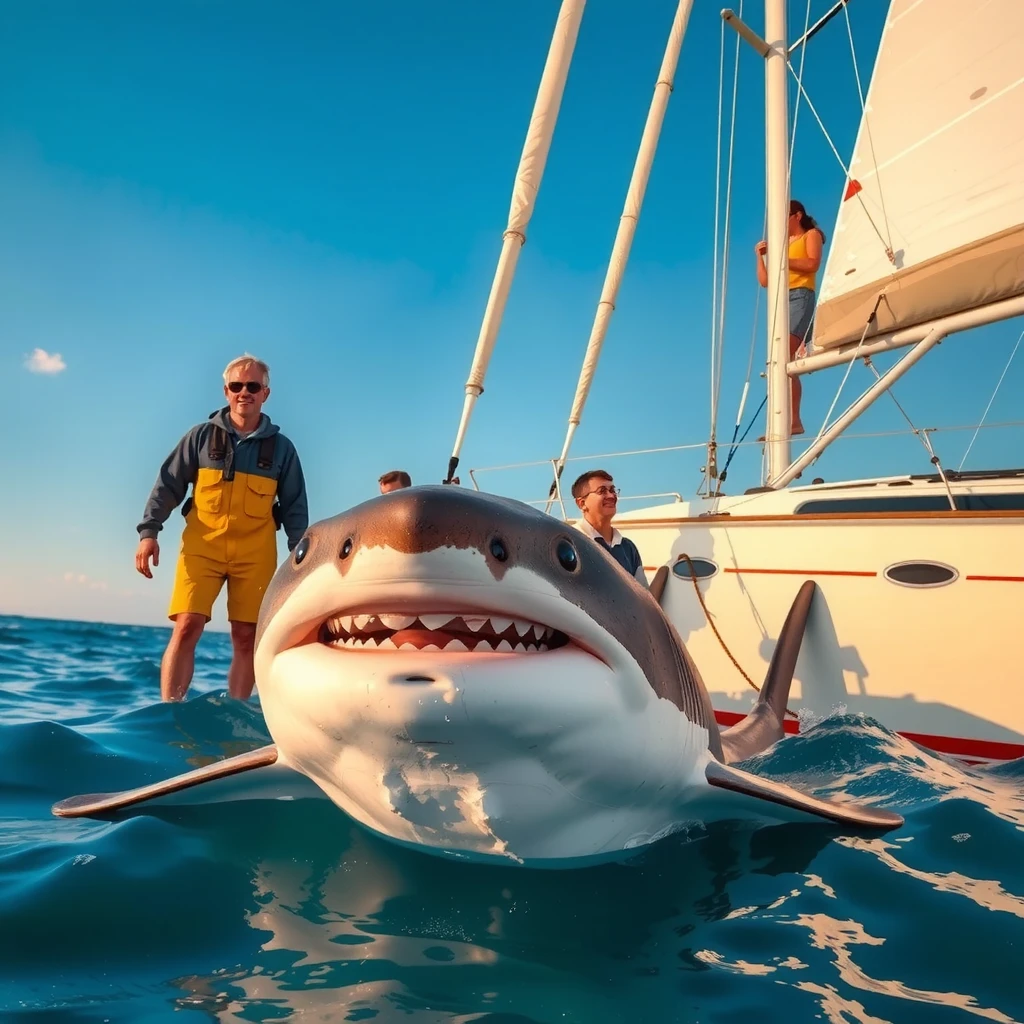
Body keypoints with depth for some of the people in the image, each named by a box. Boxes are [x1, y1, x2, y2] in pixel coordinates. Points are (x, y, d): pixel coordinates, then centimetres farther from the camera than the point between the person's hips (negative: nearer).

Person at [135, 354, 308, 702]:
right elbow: (168, 485, 5)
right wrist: (149, 531, -5)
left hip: (255, 553, 1)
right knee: (187, 627, -11)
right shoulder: (202, 435, 6)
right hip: (202, 545, 0)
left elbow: (295, 508, 8)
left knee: (246, 637, 1)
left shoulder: (281, 447, 7)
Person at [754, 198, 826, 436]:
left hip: (800, 298, -7)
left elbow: (812, 264, -5)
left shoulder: (811, 234, 14)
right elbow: (764, 281, 23)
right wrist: (761, 256, 11)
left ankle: (791, 420, -29)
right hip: (780, 301, 7)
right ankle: (793, 421, -8)